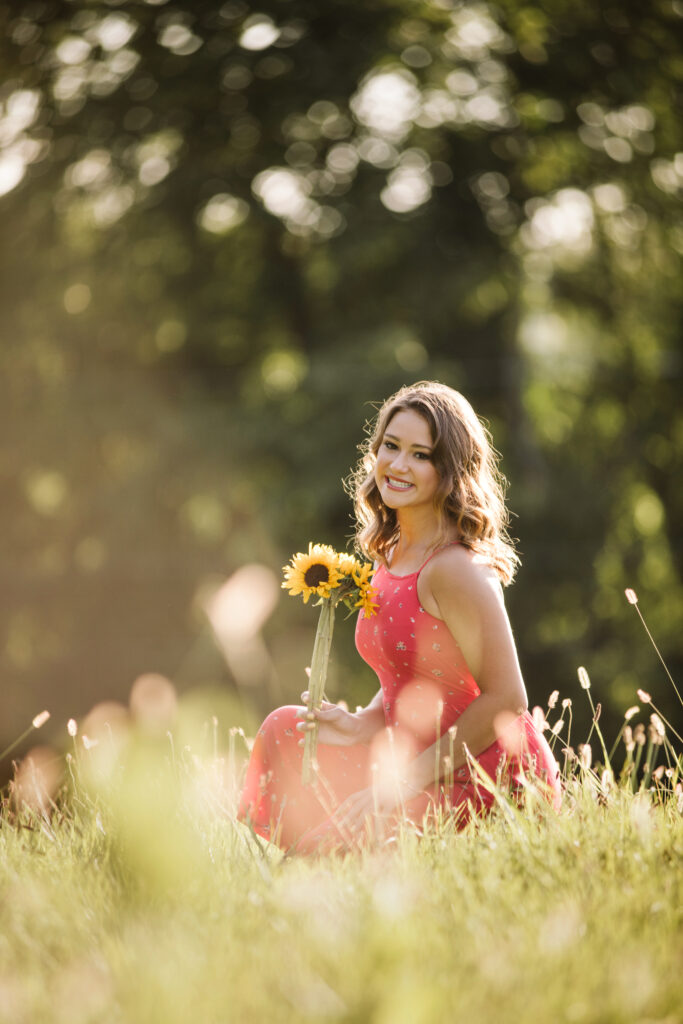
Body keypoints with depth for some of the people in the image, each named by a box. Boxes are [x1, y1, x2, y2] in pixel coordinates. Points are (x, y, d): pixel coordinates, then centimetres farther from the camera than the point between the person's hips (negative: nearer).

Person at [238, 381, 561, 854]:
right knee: (286, 729, 7)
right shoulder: (392, 553, 6)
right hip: (429, 763, 9)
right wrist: (360, 725, -2)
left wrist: (408, 781, -20)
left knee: (330, 843, -18)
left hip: (498, 782, -9)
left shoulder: (455, 568, -21)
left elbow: (505, 699, -22)